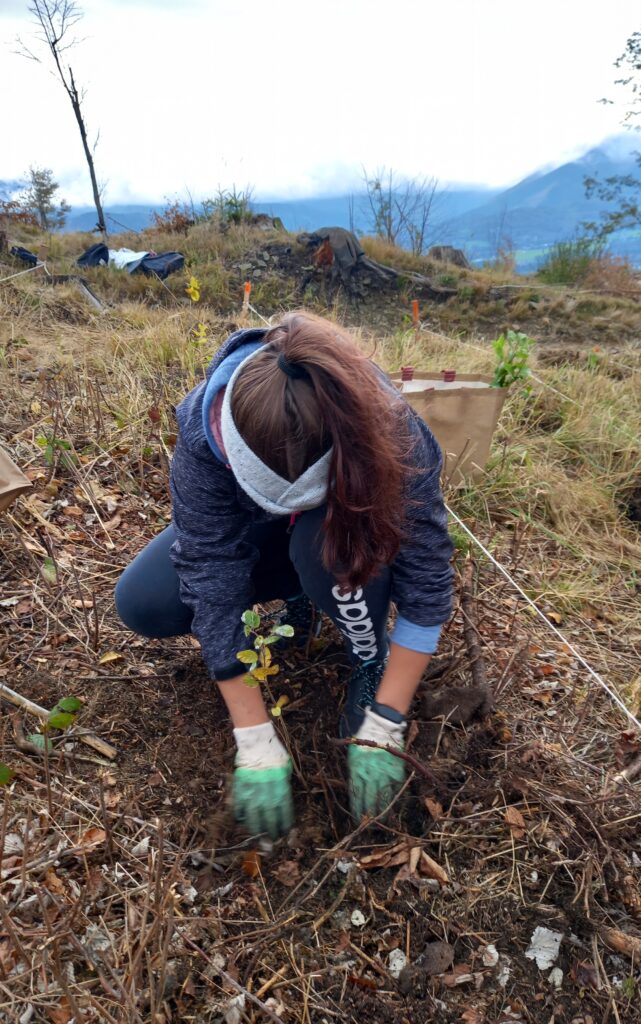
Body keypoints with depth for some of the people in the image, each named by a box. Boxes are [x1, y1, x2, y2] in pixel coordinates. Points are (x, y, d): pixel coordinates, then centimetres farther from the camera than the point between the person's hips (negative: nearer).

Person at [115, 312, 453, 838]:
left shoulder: (389, 431, -38)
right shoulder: (205, 437, -35)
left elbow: (426, 583, -32)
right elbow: (213, 589, -34)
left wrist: (382, 729, -31)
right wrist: (257, 745, -33)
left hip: (349, 530, -2)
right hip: (250, 530, 2)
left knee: (325, 545, -39)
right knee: (141, 602, -17)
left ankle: (372, 660, -7)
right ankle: (296, 592, 5)